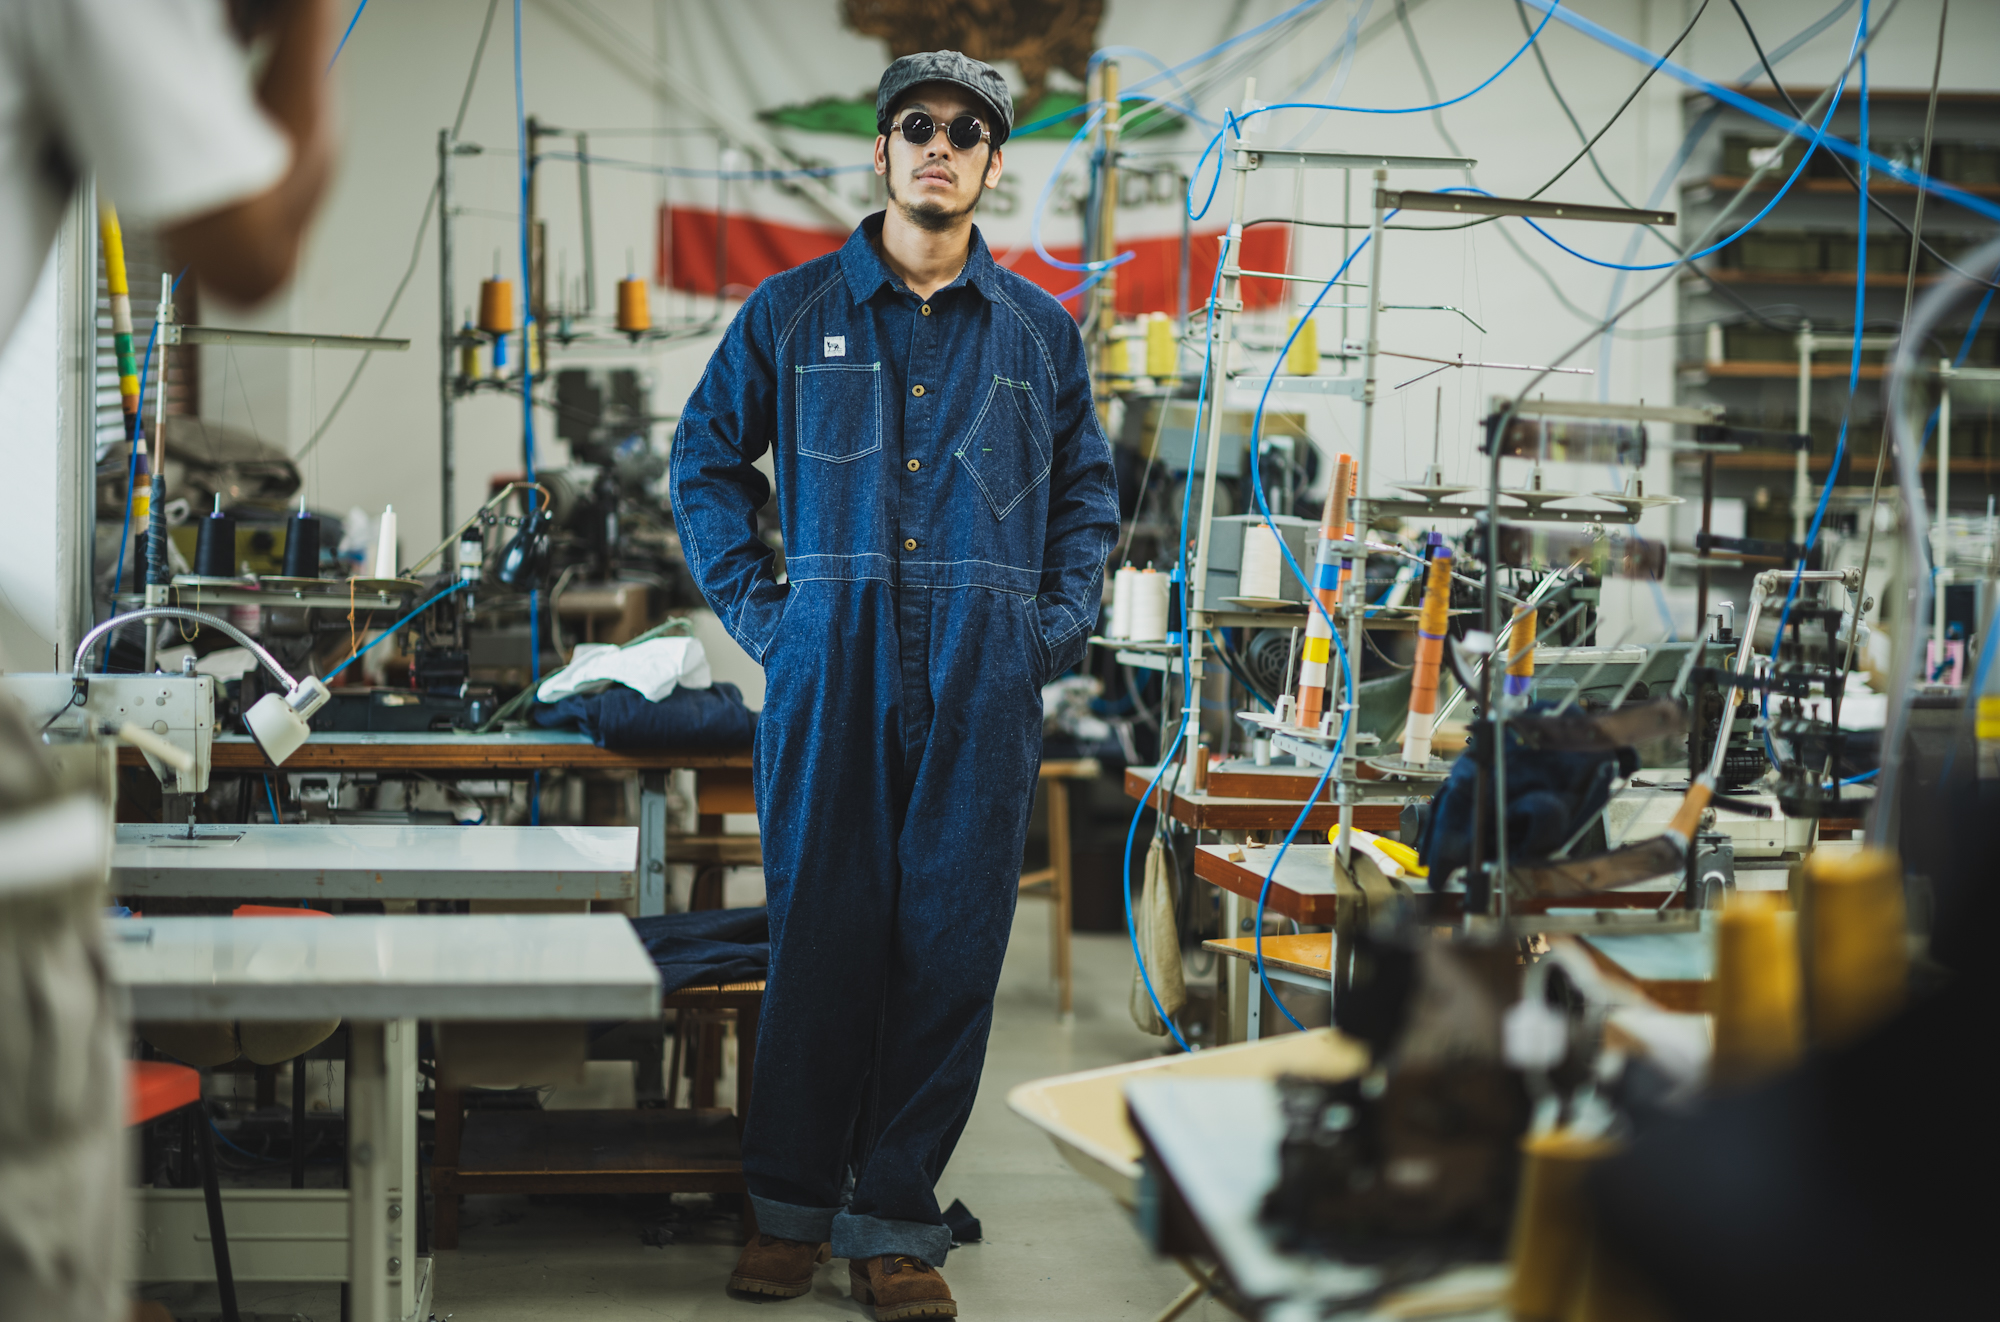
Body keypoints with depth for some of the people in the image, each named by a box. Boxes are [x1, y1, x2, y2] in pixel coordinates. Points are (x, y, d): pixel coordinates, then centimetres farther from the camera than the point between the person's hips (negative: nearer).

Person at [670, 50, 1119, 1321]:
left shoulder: (1040, 327, 12)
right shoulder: (792, 312, 8)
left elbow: (1089, 487, 20)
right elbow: (707, 458, 14)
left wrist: (1062, 620, 6)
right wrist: (754, 606, 3)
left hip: (985, 685, 1)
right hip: (830, 668, -1)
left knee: (951, 947, 1)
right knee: (819, 935, 1)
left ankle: (896, 1220, 11)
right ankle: (793, 1204, 15)